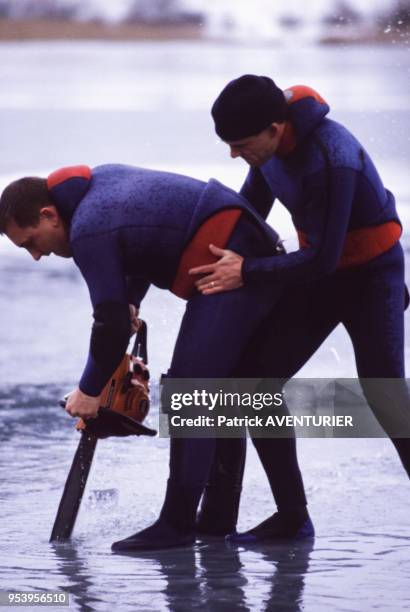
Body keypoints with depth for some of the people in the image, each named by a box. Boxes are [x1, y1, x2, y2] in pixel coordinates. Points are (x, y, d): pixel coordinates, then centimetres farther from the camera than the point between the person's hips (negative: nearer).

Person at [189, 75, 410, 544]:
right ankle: (290, 513, 4)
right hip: (320, 271, 8)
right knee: (256, 377, -2)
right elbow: (252, 205, 12)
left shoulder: (330, 161, -33)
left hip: (370, 275, -8)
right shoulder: (272, 142, -8)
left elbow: (320, 258, -30)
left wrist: (247, 272, -23)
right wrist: (225, 261, 6)